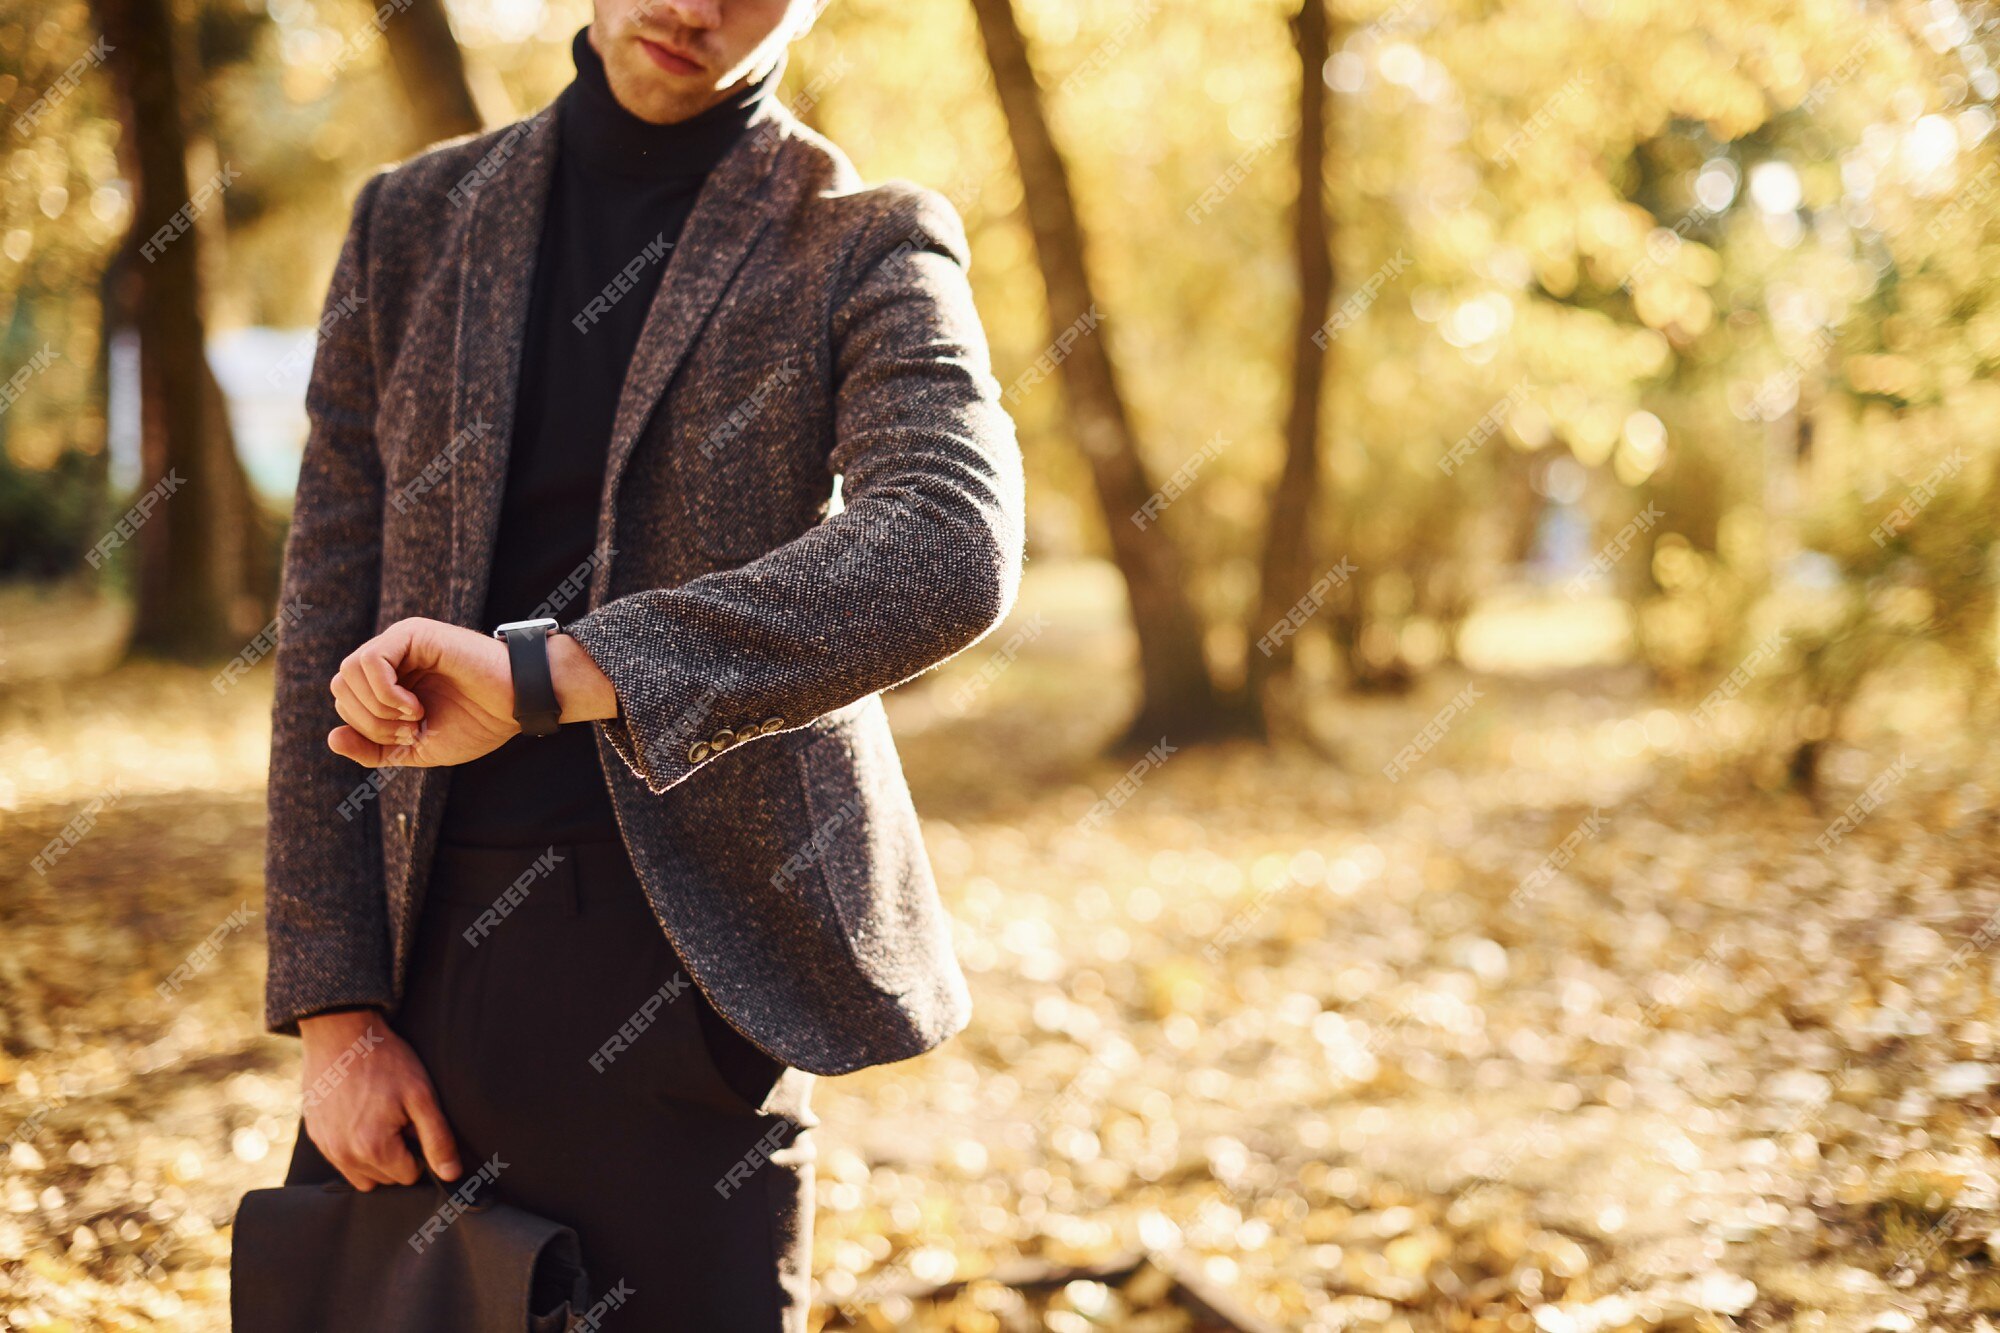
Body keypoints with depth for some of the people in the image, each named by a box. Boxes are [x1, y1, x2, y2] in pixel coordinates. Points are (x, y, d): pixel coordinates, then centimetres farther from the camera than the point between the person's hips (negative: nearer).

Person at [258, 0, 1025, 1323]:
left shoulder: (869, 247, -1)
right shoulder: (413, 222, 10)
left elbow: (951, 552, -22)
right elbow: (327, 626, 7)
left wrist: (545, 673, -29)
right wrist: (333, 1005, 0)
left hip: (688, 972, -3)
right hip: (422, 957, 4)